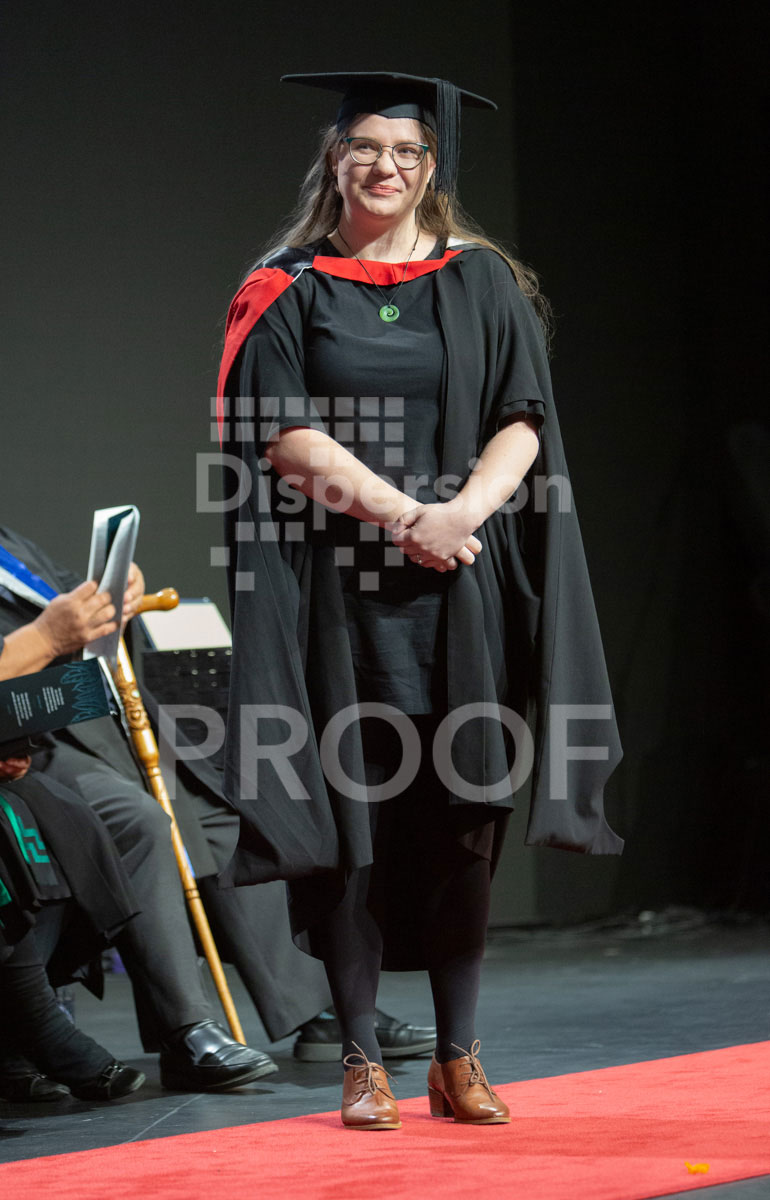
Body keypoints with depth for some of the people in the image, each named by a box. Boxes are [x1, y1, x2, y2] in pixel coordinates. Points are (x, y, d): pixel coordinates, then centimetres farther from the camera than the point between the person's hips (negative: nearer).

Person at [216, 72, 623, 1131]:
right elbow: (283, 436, -6)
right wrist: (405, 514, -15)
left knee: (460, 816, 1)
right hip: (339, 587, -1)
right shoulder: (288, 290, 5)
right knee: (353, 819, -2)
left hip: (461, 587, 2)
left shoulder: (484, 284, 11)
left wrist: (464, 510, -15)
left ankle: (458, 1059, 9)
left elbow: (524, 421, 4)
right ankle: (363, 1061, 4)